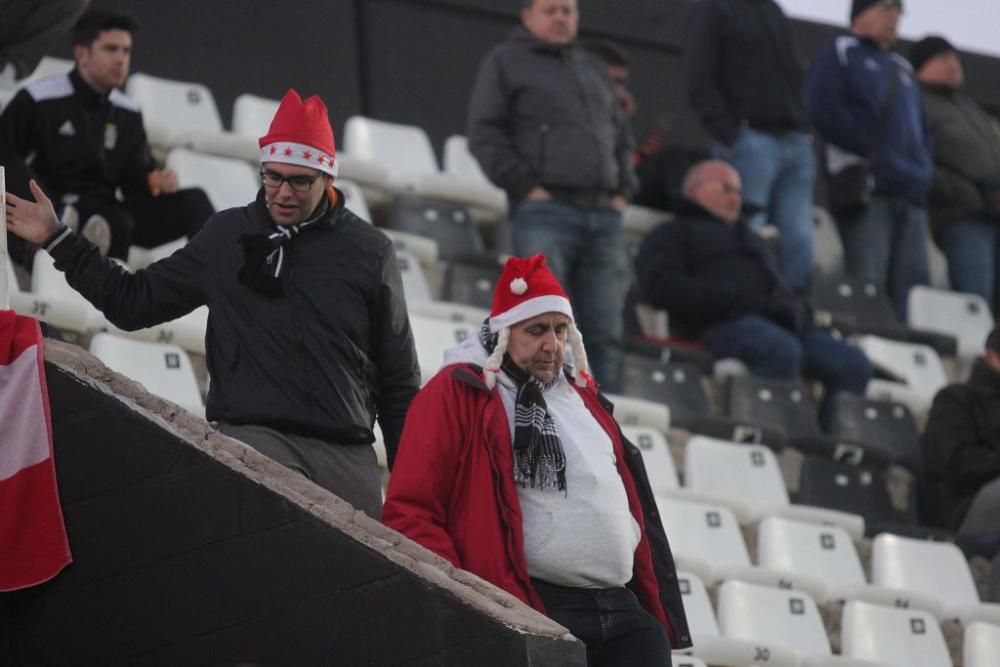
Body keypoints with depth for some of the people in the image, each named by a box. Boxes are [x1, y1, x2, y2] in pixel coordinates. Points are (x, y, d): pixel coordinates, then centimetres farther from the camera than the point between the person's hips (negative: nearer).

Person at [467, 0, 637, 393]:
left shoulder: (593, 69, 26)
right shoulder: (506, 62, 9)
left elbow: (621, 136, 30)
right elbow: (485, 135, 0)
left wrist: (623, 190, 14)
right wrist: (526, 187, -9)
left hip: (604, 216, 5)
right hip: (545, 214, -5)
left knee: (606, 332, 0)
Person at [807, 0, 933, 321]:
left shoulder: (901, 68, 28)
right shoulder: (840, 53, 6)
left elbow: (921, 128, 30)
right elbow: (824, 110, -9)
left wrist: (925, 169, 11)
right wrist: (869, 149, -12)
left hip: (911, 194, 7)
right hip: (868, 186, -7)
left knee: (911, 285, 0)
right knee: (868, 282, -15)